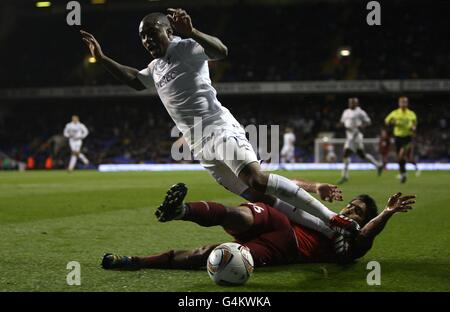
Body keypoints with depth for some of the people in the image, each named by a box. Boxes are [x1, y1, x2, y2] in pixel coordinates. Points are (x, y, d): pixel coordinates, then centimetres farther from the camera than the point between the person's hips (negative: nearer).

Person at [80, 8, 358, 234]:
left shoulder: (186, 49, -3)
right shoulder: (156, 68, 23)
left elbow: (221, 51, -22)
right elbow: (135, 80, 44)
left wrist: (190, 32, -38)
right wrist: (102, 58, 37)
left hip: (219, 129, -8)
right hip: (201, 146, 8)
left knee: (257, 180, -29)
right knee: (257, 198, -2)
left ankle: (331, 218, -28)